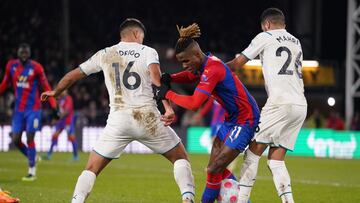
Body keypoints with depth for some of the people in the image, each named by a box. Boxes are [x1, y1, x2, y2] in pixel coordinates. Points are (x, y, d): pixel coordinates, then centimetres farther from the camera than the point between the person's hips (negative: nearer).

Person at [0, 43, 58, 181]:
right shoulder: (11, 65, 3)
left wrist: (53, 106, -11)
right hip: (18, 109, 4)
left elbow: (46, 87, -5)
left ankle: (32, 171, 0)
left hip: (33, 109, -4)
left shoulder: (36, 67, -8)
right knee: (16, 140, 0)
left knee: (29, 138, -7)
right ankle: (33, 158, 24)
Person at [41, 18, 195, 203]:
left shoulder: (105, 54, 15)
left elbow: (72, 76, 25)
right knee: (180, 157, 15)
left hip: (118, 119, 1)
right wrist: (168, 108, -21)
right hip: (147, 117, -1)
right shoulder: (148, 52, 8)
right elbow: (157, 79, -13)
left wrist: (55, 92, 43)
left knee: (92, 168, 11)